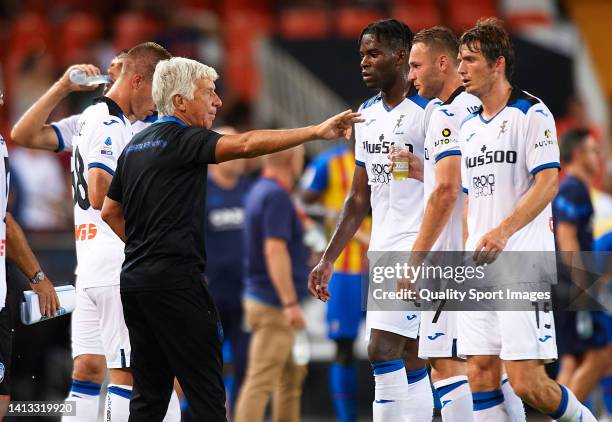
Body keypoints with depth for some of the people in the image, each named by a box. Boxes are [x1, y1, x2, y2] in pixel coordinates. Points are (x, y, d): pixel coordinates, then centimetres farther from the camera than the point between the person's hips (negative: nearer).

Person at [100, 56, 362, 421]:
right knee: (206, 393, -8)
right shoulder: (180, 139, -9)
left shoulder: (135, 146, 17)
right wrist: (317, 131, -27)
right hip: (175, 281, -9)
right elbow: (245, 144, -24)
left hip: (134, 279, 9)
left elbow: (110, 211, 25)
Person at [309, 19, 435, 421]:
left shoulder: (428, 113, -11)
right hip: (383, 252, 8)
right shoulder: (367, 115, 14)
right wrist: (328, 260, 16)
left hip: (420, 248, -8)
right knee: (410, 361, 9)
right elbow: (360, 198, 20)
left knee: (382, 349, -16)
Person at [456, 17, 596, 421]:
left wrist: (502, 233, -25)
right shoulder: (469, 126, 17)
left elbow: (547, 184, -15)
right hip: (478, 267, 7)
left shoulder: (532, 113, -5)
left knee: (527, 383, -11)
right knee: (481, 376, -1)